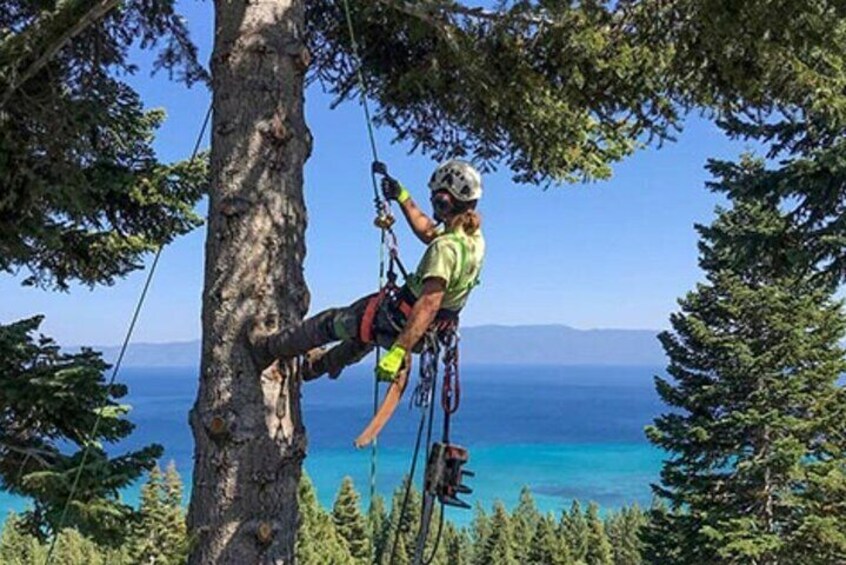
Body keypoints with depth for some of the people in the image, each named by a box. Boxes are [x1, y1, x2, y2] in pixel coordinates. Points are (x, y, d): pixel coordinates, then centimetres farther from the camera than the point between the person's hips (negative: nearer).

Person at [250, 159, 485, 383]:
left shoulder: (447, 248, -33)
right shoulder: (474, 236, -4)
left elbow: (429, 304, -41)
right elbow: (427, 232, 15)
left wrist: (398, 351, -44)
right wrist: (402, 196, 13)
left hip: (399, 327, -9)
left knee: (329, 322, 13)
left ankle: (267, 348, 35)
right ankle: (323, 363, 58)